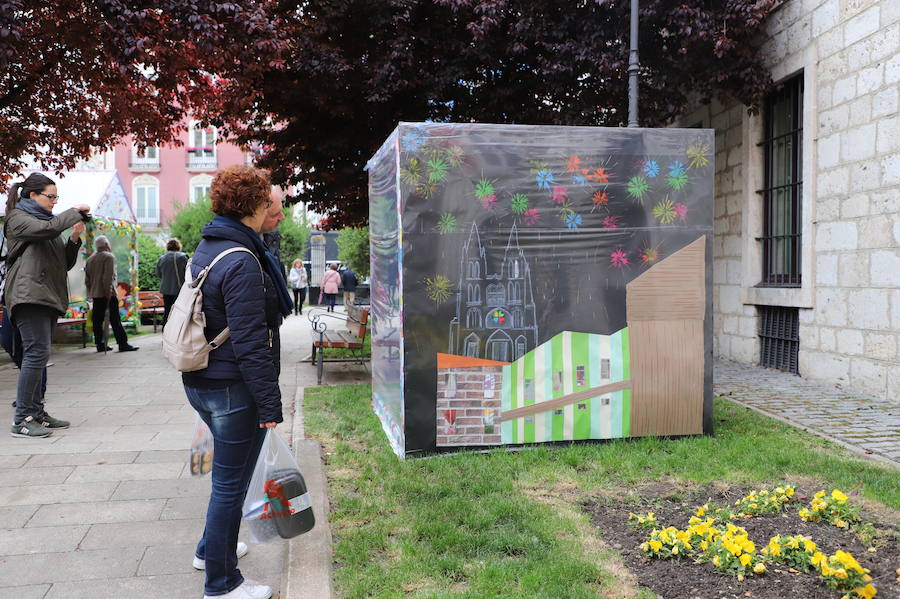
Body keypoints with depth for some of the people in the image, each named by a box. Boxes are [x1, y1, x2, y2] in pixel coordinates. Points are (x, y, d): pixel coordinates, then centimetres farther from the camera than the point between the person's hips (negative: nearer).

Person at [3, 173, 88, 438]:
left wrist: (74, 239, 5)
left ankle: (36, 413, 13)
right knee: (37, 352, -15)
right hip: (29, 295, -9)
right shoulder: (18, 218, 2)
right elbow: (47, 229, -21)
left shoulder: (47, 220, 25)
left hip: (49, 296, 9)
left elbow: (65, 264, 21)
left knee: (37, 356, 9)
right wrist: (74, 212, -7)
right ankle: (22, 420, -13)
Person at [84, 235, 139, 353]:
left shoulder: (89, 260, 18)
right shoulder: (109, 257, -6)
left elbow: (87, 280, 18)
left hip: (95, 294, 8)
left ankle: (100, 344, 8)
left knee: (97, 320, 7)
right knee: (115, 319, -9)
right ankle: (123, 344, -11)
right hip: (107, 294, -7)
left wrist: (91, 292, 20)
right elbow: (108, 276, -16)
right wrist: (109, 291, -15)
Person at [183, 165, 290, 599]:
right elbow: (249, 343, -24)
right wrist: (269, 402, -20)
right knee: (230, 483, 4)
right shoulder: (242, 263, -21)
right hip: (232, 388, -10)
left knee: (229, 473, 27)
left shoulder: (205, 249, 10)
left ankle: (212, 548, 44)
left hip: (199, 380, 10)